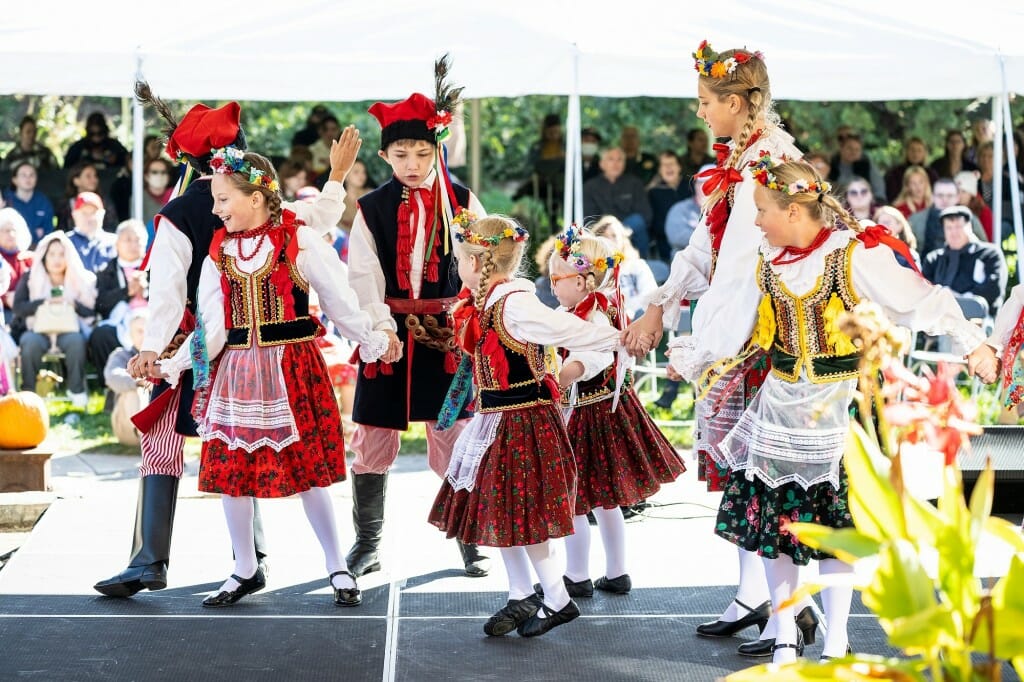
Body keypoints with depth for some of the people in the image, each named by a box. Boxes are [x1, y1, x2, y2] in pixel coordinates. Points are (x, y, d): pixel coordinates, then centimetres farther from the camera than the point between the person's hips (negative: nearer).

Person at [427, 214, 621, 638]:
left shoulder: (514, 304, -22)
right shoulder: (483, 303, 6)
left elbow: (566, 330, -22)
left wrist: (618, 340, -23)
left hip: (521, 423, -9)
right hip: (495, 423, 9)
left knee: (522, 515, -4)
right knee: (501, 513, 14)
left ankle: (558, 602, 10)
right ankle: (521, 598, 26)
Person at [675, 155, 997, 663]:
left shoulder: (854, 256, -14)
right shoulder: (770, 260, 5)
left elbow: (921, 300, -13)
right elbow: (753, 330, 18)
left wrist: (975, 343, -18)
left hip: (837, 406, -5)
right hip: (781, 405, 5)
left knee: (835, 523, 1)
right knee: (772, 516, 4)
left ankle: (836, 644, 14)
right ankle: (785, 636, 18)